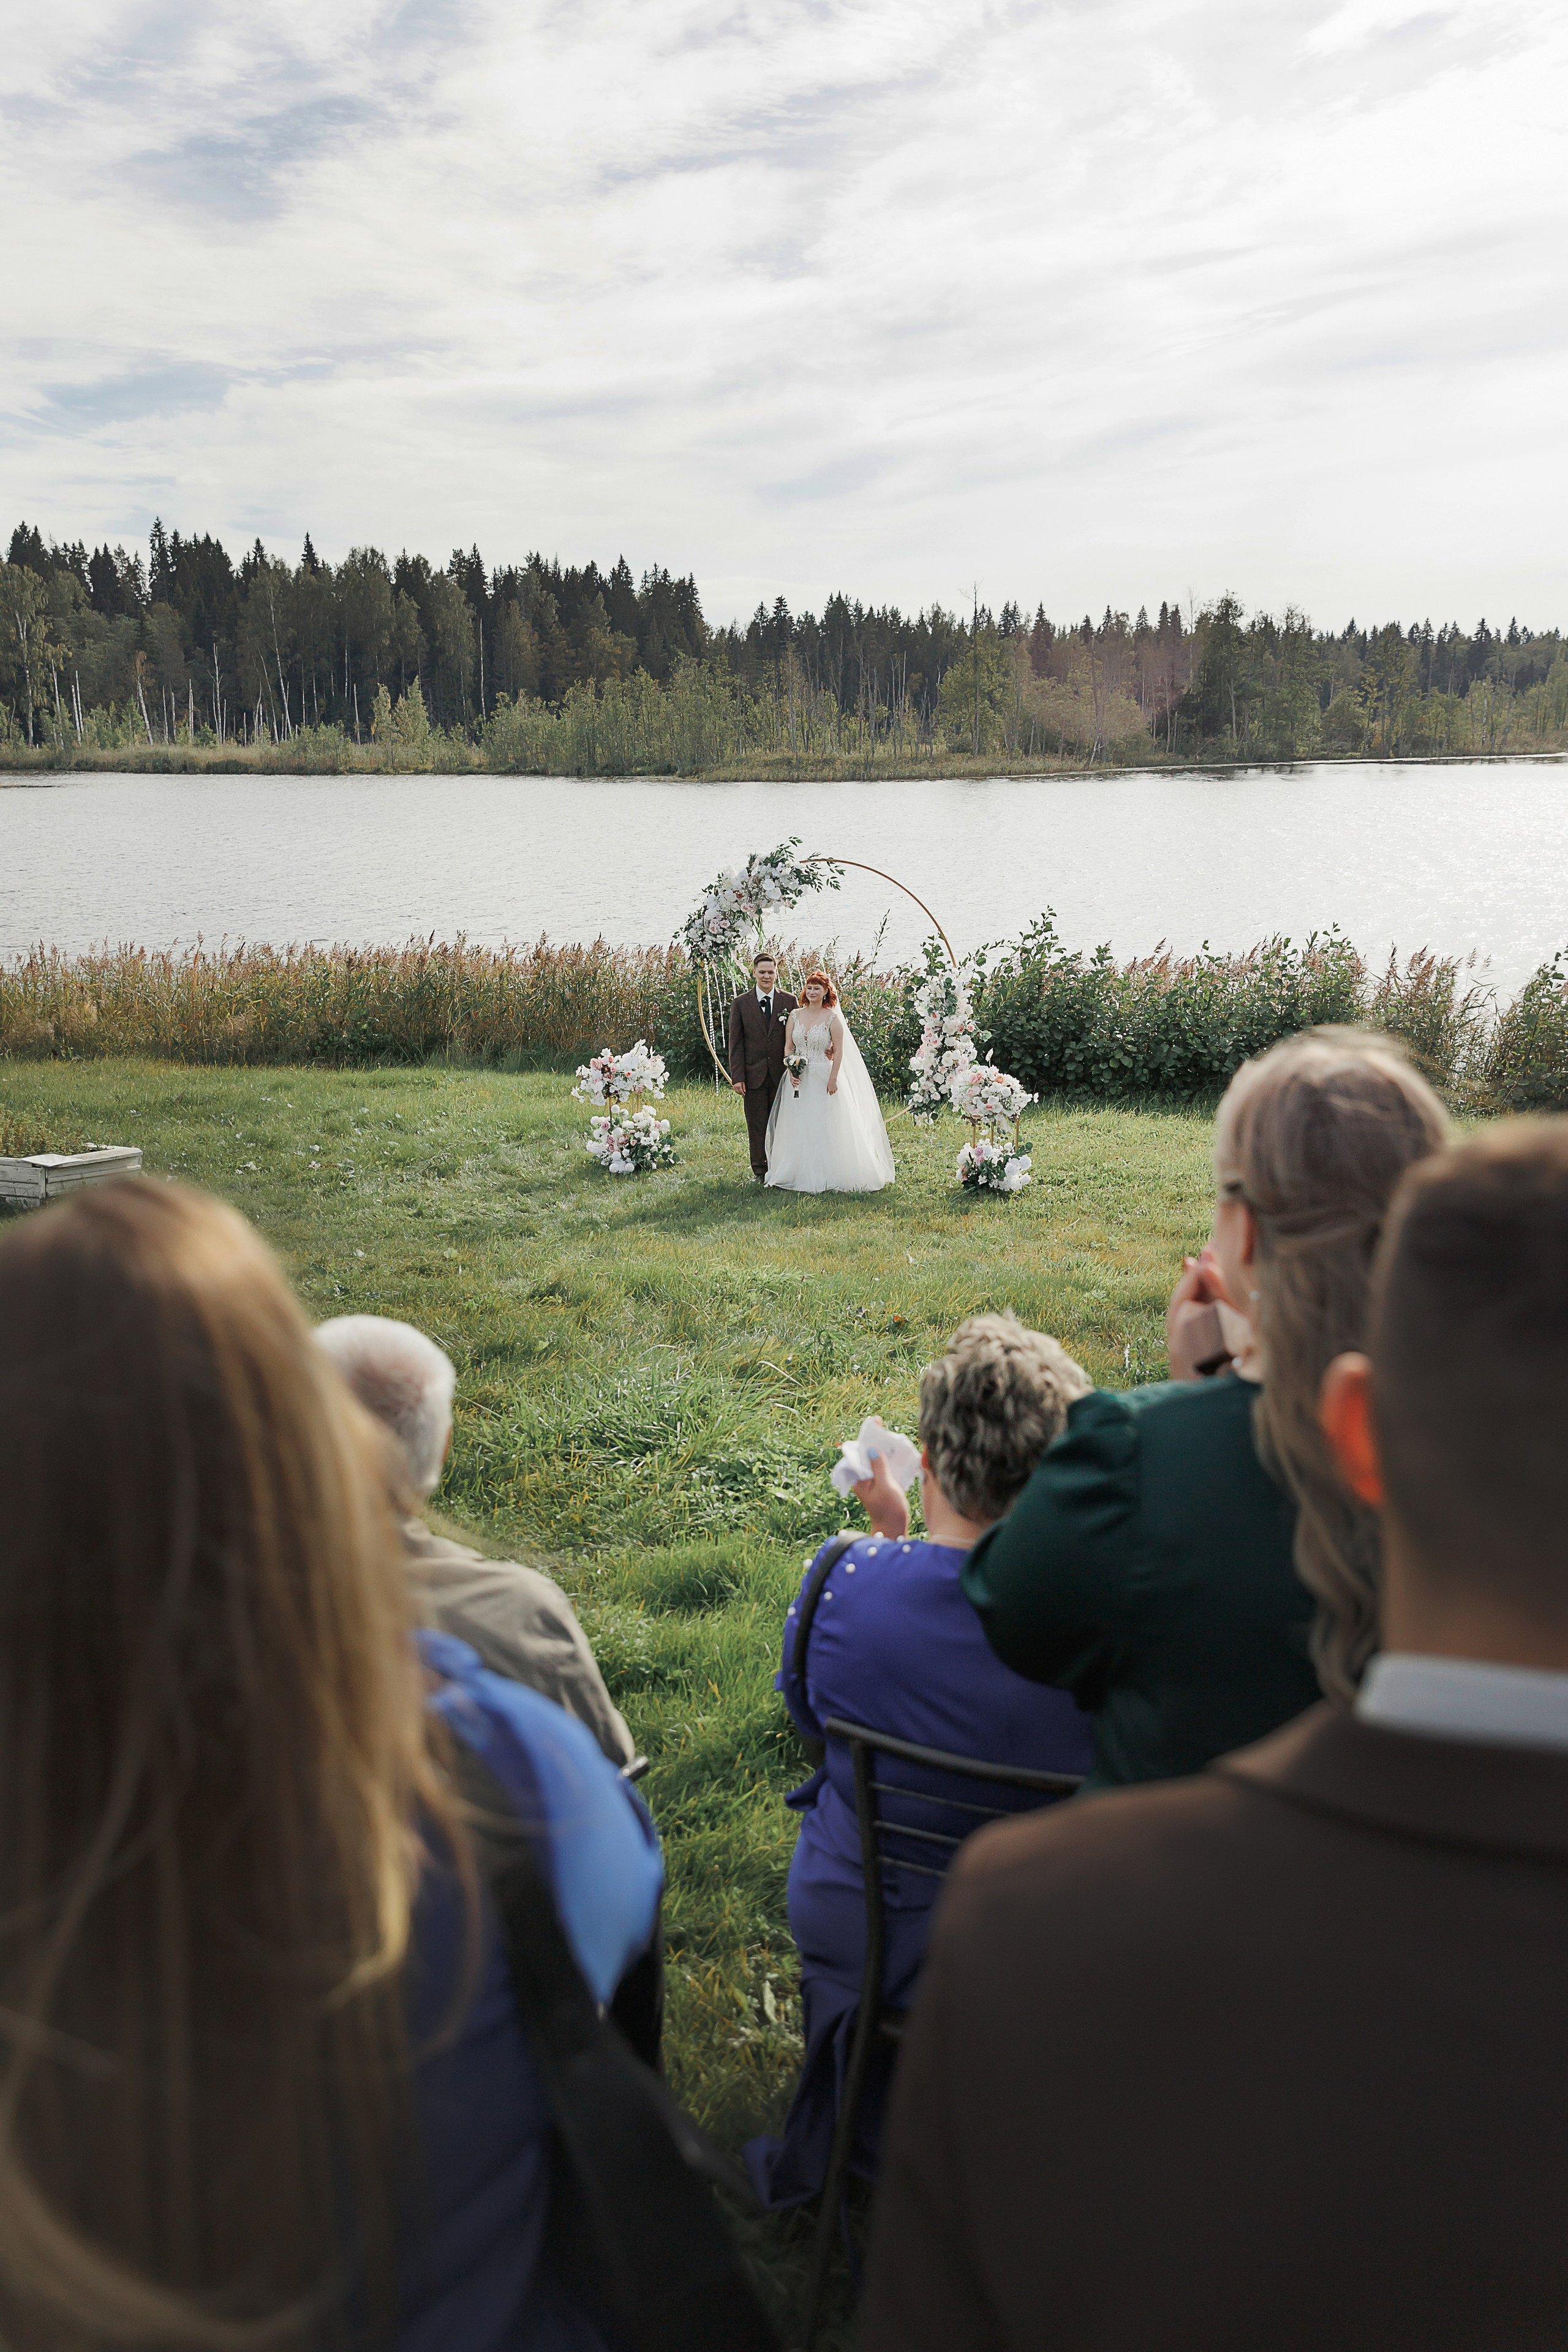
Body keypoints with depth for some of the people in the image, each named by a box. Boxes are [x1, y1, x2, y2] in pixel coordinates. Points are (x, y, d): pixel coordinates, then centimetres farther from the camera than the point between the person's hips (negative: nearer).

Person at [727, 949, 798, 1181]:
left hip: (782, 1074, 1)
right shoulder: (741, 1003, 2)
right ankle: (761, 1171, 12)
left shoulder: (789, 1001, 4)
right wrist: (737, 1077, -6)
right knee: (757, 1126, 4)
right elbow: (736, 1043, 1)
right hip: (754, 1074, 0)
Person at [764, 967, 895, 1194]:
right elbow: (788, 1047, 7)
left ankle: (827, 1176, 2)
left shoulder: (832, 1017, -4)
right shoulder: (795, 1015, 7)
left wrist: (833, 1079, -12)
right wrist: (791, 1071, -8)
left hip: (824, 1079, -4)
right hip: (799, 1079, 4)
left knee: (825, 1127, -3)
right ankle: (799, 1174, 10)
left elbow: (839, 1051, -5)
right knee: (798, 1128, 4)